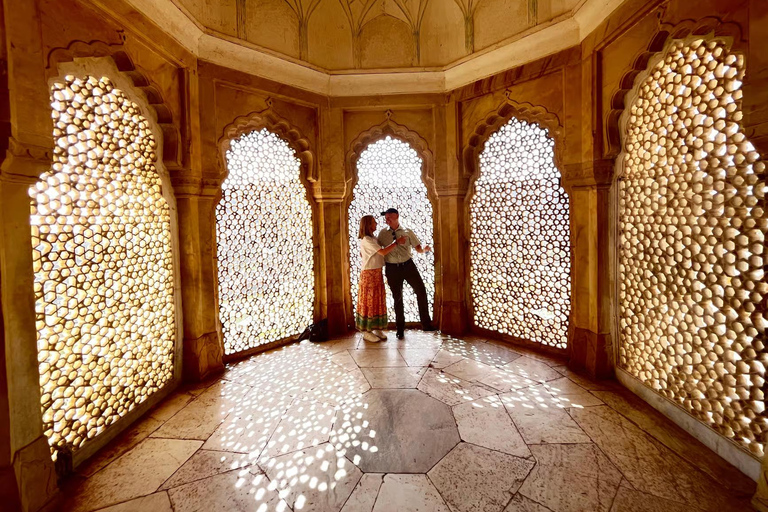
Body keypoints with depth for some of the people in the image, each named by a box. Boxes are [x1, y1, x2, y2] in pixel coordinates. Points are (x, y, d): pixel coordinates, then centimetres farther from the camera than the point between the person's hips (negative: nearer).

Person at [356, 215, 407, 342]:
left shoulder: (372, 239, 13)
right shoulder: (366, 240, -17)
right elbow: (383, 252, -23)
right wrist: (397, 242, -16)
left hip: (377, 274, 9)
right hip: (369, 274, -9)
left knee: (378, 301, 11)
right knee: (369, 302, -2)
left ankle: (377, 328, 20)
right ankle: (366, 332, 8)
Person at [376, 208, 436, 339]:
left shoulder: (407, 232, 3)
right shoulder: (383, 233, 5)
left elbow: (418, 248, 1)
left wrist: (424, 249, -20)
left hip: (408, 265, 0)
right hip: (392, 268, 0)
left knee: (421, 290, -7)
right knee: (397, 298, 8)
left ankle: (426, 323, 9)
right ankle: (400, 329, 23)